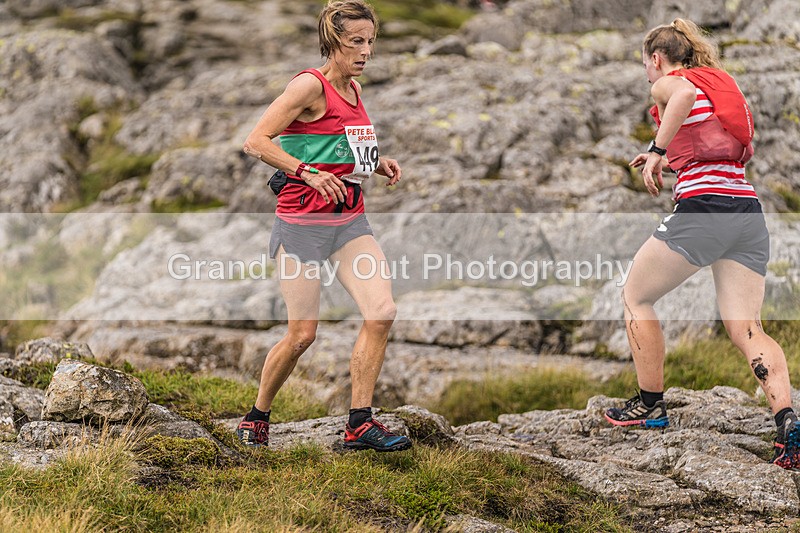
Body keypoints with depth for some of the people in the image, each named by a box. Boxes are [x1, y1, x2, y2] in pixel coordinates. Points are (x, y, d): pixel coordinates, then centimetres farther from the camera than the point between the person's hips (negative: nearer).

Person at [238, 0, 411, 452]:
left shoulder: (354, 88, 12)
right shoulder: (311, 85, -12)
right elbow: (256, 142, -17)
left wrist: (377, 162, 11)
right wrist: (307, 173, -27)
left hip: (350, 220, 7)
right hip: (303, 222, -7)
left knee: (382, 312, -10)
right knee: (303, 334, -3)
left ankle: (360, 423, -1)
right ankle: (257, 419, 20)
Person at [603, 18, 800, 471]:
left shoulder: (669, 82, 4)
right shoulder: (723, 84, 26)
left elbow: (683, 95, -21)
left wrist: (658, 151, -17)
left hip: (702, 208, -7)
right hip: (750, 212, 7)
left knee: (636, 297, 15)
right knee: (747, 328, 1)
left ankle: (651, 405, 20)